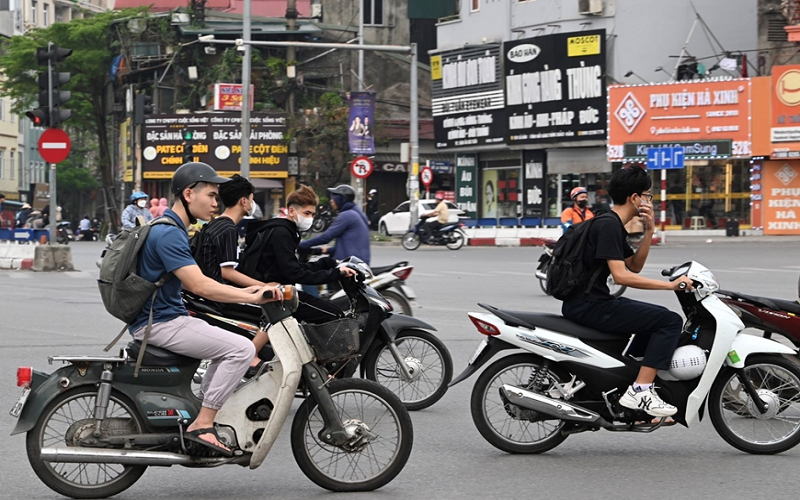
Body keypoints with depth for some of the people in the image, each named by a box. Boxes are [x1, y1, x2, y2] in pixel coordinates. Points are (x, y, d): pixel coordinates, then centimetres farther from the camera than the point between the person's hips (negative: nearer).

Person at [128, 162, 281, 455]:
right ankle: (202, 425, -16)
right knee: (242, 349, -18)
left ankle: (200, 416, 20)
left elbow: (191, 283, 20)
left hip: (166, 317, 11)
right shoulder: (168, 233, -19)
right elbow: (199, 285, -27)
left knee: (228, 346, 23)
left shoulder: (171, 228, 15)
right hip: (158, 323, -11)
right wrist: (253, 298, -25)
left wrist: (242, 292, 9)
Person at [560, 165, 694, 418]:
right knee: (670, 321, -13)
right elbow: (621, 275, -23)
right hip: (589, 306, -11)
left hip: (589, 303, 11)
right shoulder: (608, 225, -15)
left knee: (656, 318, 25)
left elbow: (635, 266, 19)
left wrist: (649, 230, 7)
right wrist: (670, 284, -20)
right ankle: (640, 391, -18)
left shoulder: (614, 225, 17)